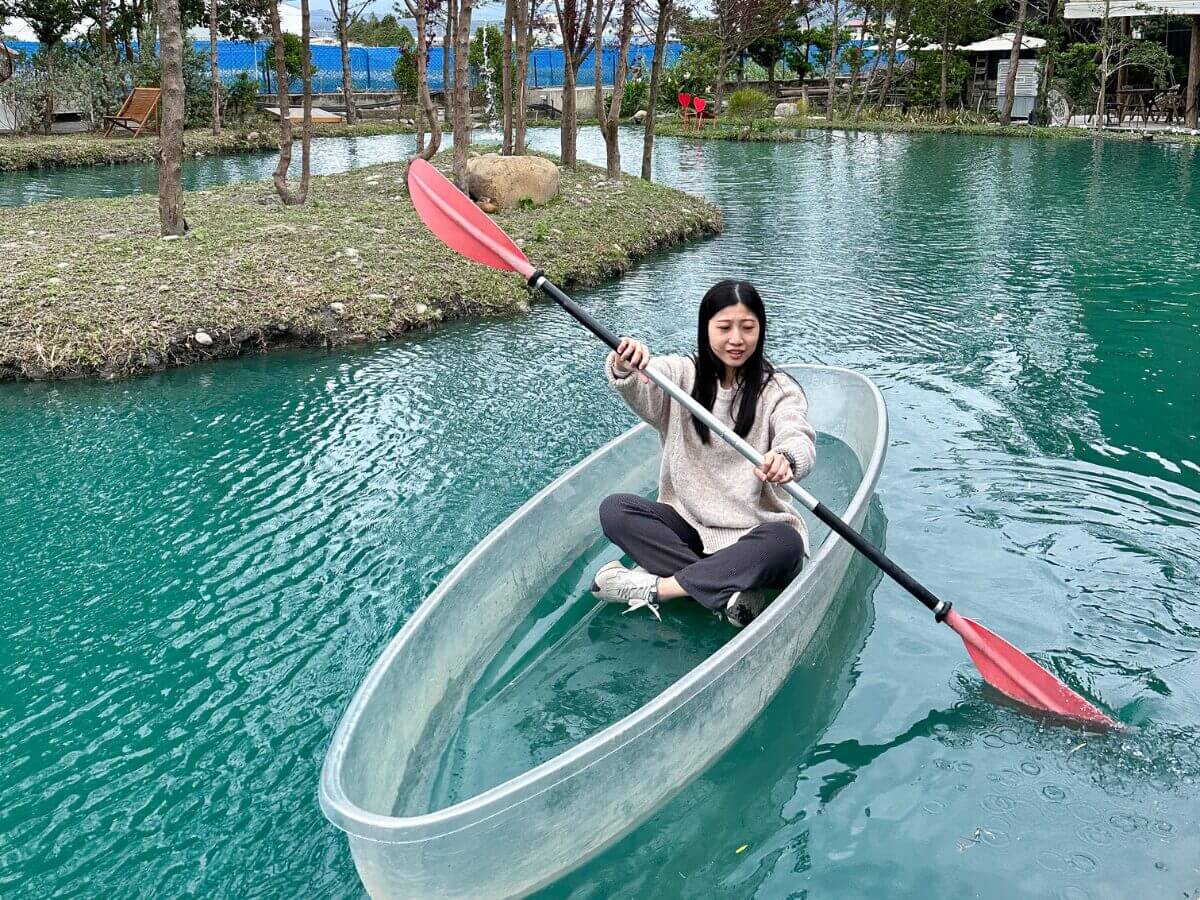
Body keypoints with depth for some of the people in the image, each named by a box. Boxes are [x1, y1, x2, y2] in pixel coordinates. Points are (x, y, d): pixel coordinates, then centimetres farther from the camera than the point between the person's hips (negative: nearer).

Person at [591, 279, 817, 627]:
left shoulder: (777, 389, -3)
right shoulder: (682, 374, 3)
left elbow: (798, 437, -23)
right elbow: (640, 390, -18)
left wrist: (785, 458, -48)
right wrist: (624, 367, -43)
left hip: (753, 530, -2)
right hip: (688, 524, 2)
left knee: (785, 542, -34)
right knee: (614, 509, -21)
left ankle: (652, 587, -28)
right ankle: (727, 592, -29)